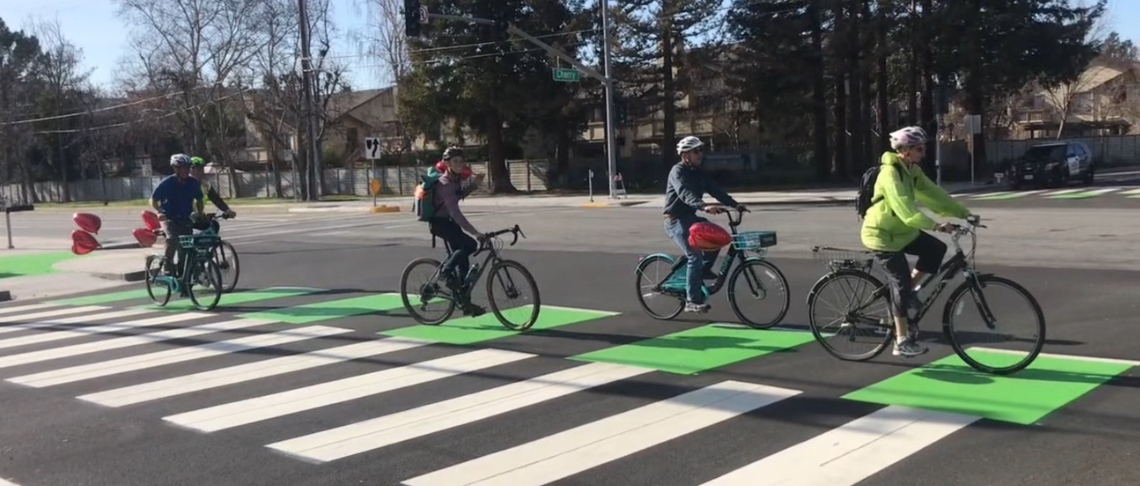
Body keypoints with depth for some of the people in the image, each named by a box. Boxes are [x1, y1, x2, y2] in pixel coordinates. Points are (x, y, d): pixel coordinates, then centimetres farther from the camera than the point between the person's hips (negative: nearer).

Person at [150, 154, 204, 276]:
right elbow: (153, 200, -6)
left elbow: (198, 199, 10)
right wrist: (159, 212, -21)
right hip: (169, 218, -4)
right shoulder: (166, 183, -15)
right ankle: (167, 265, -15)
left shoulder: (193, 183, -6)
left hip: (185, 219, 4)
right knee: (172, 237, -30)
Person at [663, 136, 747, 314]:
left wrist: (734, 204, -9)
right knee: (695, 256, -17)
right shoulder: (677, 171, -16)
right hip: (676, 220, -8)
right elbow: (685, 194, -33)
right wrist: (704, 206, -49)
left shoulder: (697, 172, 10)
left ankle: (704, 269, 10)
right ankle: (692, 301, -12)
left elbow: (714, 190, 4)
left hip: (690, 217, 8)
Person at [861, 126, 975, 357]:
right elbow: (905, 209, -34)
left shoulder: (912, 171, 3)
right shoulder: (890, 174, -25)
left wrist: (963, 213, -4)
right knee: (901, 282, -9)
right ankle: (902, 341, -1)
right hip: (881, 234, -9)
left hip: (901, 230, 9)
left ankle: (908, 290, 11)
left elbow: (933, 194, 2)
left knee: (936, 248, -4)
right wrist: (936, 225, -40)